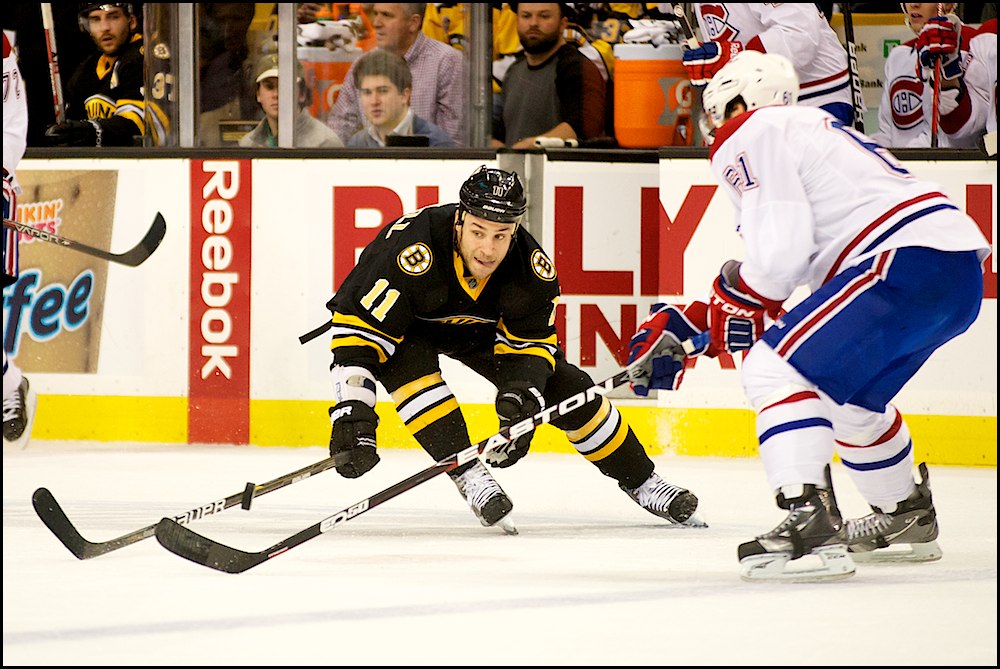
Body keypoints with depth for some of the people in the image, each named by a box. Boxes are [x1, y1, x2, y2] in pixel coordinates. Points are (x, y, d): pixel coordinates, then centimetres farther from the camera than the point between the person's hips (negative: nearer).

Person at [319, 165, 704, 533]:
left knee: (567, 388, -3)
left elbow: (530, 340, -12)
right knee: (411, 365, -37)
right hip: (411, 327, -3)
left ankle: (640, 482, 16)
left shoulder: (532, 268, -27)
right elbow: (357, 328, -38)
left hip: (477, 327, 4)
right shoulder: (411, 248, -41)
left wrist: (522, 392, -31)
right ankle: (469, 477, -29)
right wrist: (351, 412, -43)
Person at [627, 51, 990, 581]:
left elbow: (778, 253, -11)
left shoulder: (752, 134, 2)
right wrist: (689, 328, 25)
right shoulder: (809, 128, 31)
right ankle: (906, 518, 43)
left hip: (909, 263, -10)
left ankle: (811, 527, -26)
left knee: (774, 369, -13)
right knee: (845, 394, 29)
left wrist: (725, 305, 6)